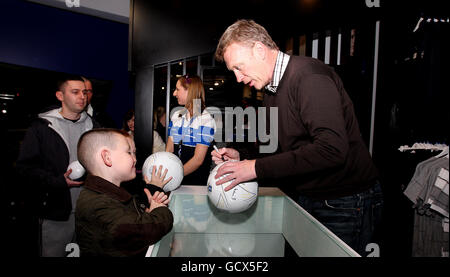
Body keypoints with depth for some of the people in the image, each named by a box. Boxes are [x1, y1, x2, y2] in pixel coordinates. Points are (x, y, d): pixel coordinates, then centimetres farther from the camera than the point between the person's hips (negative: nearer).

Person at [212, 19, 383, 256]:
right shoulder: (271, 89, 10)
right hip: (306, 200, 8)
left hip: (344, 205, -8)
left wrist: (257, 168, -28)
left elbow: (331, 149, -32)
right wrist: (241, 158, -3)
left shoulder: (310, 76, -21)